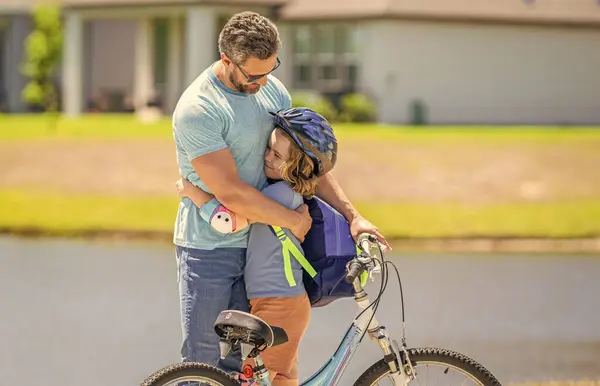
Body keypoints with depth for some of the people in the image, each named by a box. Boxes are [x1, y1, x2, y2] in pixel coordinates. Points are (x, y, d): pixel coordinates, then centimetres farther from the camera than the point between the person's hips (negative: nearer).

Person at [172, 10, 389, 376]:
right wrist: (292, 219, -13)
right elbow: (231, 193, -24)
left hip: (254, 243, 7)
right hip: (209, 247, -7)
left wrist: (353, 216, -1)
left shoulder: (272, 89, 3)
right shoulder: (197, 109, -21)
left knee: (239, 359, 10)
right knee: (202, 361, -2)